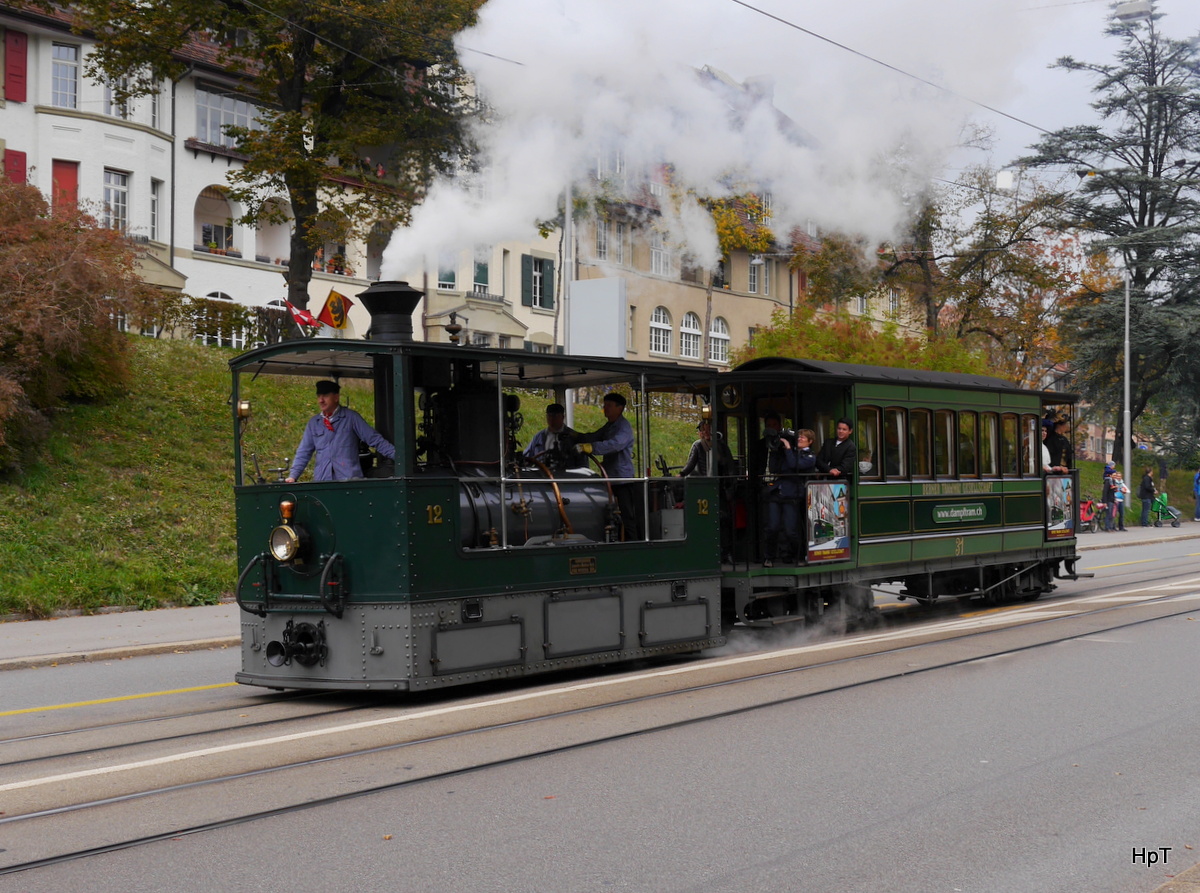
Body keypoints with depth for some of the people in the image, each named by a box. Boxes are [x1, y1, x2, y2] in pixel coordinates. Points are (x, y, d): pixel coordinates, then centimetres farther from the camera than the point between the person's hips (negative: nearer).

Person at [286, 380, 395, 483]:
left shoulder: (351, 418, 5)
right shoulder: (313, 423, 15)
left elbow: (375, 440, 4)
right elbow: (304, 453, 18)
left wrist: (398, 455, -3)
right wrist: (293, 476, 8)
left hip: (349, 478, -3)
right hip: (322, 480, 3)